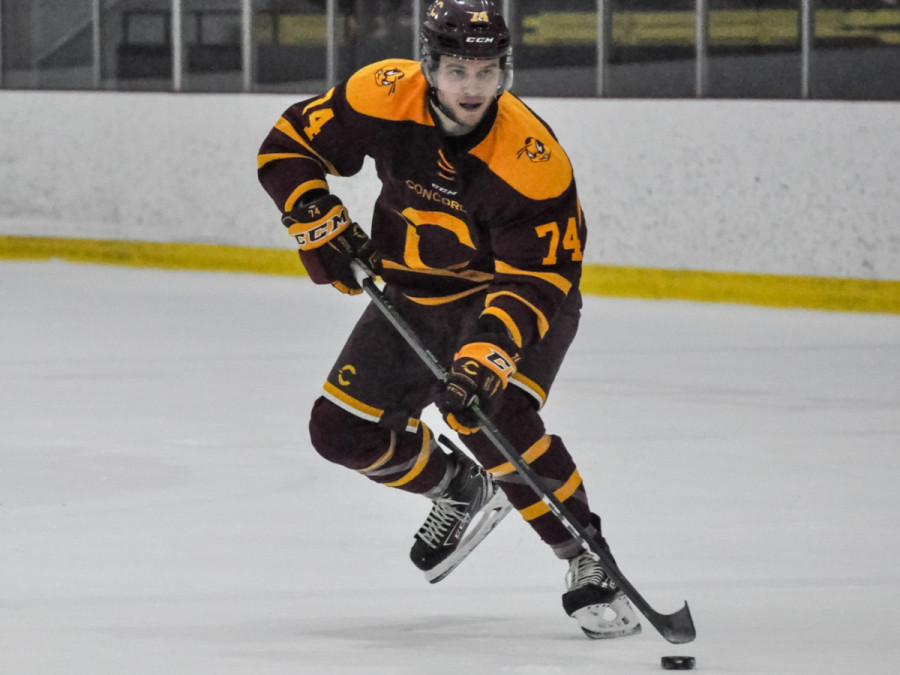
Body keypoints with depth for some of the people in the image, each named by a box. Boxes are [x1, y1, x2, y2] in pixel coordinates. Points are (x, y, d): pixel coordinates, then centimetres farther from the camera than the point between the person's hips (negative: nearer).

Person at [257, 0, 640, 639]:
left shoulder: (534, 159, -30)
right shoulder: (385, 95, -20)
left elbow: (535, 280, -30)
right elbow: (289, 147, -6)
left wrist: (488, 351, -43)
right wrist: (319, 223, -18)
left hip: (518, 294, -5)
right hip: (415, 292, 5)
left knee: (491, 412, -31)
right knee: (344, 430, 0)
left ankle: (587, 563, -18)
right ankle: (460, 489, 30)